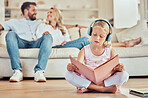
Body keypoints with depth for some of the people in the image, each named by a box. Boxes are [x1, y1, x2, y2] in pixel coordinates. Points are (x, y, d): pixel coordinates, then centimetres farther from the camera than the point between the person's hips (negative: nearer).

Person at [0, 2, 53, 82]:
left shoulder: (40, 23, 35)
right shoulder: (14, 22, 29)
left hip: (36, 43, 1)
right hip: (21, 43, -1)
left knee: (48, 36, -29)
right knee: (11, 34, -31)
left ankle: (39, 71, -41)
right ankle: (18, 71, -38)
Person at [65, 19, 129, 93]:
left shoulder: (110, 51, 5)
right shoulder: (84, 50, 5)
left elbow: (116, 68, -1)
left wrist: (119, 68, -27)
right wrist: (71, 67, -32)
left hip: (106, 80, 0)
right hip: (87, 80, 0)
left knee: (124, 75, -25)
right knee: (68, 74, -25)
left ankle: (89, 88, -30)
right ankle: (103, 89, -33)